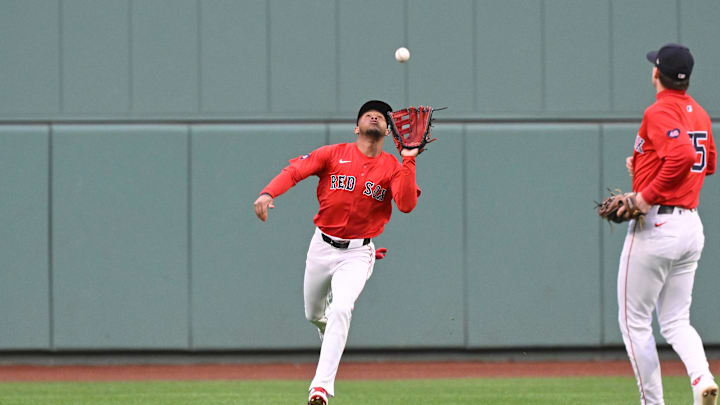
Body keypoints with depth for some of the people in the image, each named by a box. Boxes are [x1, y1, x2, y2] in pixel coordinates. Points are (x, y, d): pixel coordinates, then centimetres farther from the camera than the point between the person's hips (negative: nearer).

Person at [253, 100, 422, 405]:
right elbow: (295, 170, -11)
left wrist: (409, 161, -20)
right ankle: (331, 340, 54)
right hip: (322, 247, 2)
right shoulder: (334, 154, -1)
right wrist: (268, 193, -29)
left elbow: (407, 204, -16)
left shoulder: (394, 167, 0)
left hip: (358, 254, -2)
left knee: (340, 311, -23)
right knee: (314, 314, 15)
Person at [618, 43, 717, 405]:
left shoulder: (659, 112, -15)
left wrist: (647, 196, -23)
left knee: (635, 321, 4)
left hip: (655, 226, -8)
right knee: (676, 321, 12)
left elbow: (683, 156, -30)